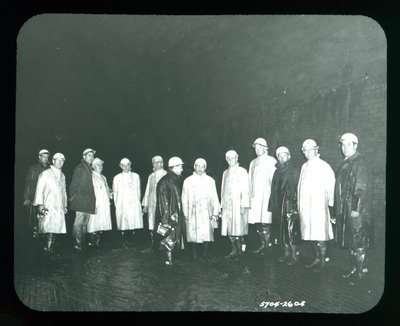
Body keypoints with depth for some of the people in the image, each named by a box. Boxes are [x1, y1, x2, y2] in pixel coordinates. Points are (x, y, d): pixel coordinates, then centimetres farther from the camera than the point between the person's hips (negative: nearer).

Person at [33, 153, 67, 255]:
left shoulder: (62, 176, 19)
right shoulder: (45, 174, 1)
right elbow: (39, 189, -4)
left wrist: (65, 205, 21)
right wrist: (40, 205, -12)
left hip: (60, 207, 5)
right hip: (48, 206, -5)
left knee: (56, 228, -1)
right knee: (50, 228, -15)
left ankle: (51, 248, 3)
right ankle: (48, 248, -12)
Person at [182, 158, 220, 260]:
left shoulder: (210, 181, 11)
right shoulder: (188, 181, 9)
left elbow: (215, 199, 9)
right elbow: (184, 200, 8)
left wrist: (215, 213, 1)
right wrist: (185, 215, 2)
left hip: (206, 214, 1)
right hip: (193, 214, 0)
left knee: (206, 235, -4)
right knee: (193, 235, -3)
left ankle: (205, 254, 8)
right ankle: (194, 254, 8)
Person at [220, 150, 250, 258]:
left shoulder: (242, 171, 3)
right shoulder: (225, 173, 18)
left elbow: (245, 189, -4)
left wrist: (244, 206, -12)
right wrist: (222, 205, 10)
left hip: (238, 204, -5)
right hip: (227, 205, 5)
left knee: (238, 228, -9)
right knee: (229, 229, 1)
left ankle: (241, 249, 1)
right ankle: (235, 250, 8)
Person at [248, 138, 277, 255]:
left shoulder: (271, 161, 3)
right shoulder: (253, 163, 21)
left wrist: (272, 195, -10)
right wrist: (250, 194, 13)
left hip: (266, 195, -5)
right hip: (255, 196, 5)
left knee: (265, 222, -10)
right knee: (257, 223, 2)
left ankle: (267, 246, -6)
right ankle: (262, 245, 8)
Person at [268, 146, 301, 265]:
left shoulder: (295, 171, -2)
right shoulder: (277, 172, 14)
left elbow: (299, 188, -6)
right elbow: (274, 189, 15)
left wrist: (296, 202, -13)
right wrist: (273, 204, 10)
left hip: (291, 203, -6)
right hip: (280, 205, 6)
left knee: (291, 230, -7)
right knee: (282, 229, 8)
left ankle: (294, 255, 1)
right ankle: (286, 253, 19)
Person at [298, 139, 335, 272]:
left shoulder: (323, 166, -5)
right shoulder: (304, 166, 17)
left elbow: (330, 186, -8)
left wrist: (329, 202, -11)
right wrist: (299, 203, 17)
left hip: (318, 205, -7)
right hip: (305, 206, 7)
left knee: (320, 236, -7)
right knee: (310, 235, 9)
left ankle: (323, 261, 2)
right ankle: (317, 260, 18)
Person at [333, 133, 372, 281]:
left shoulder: (359, 162, -10)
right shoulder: (345, 163, 16)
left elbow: (362, 188, -16)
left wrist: (357, 209, -21)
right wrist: (338, 212, 16)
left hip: (356, 210, -8)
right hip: (344, 210, 8)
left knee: (358, 241, -3)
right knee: (349, 241, 12)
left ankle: (362, 271, 5)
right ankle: (355, 268, 22)